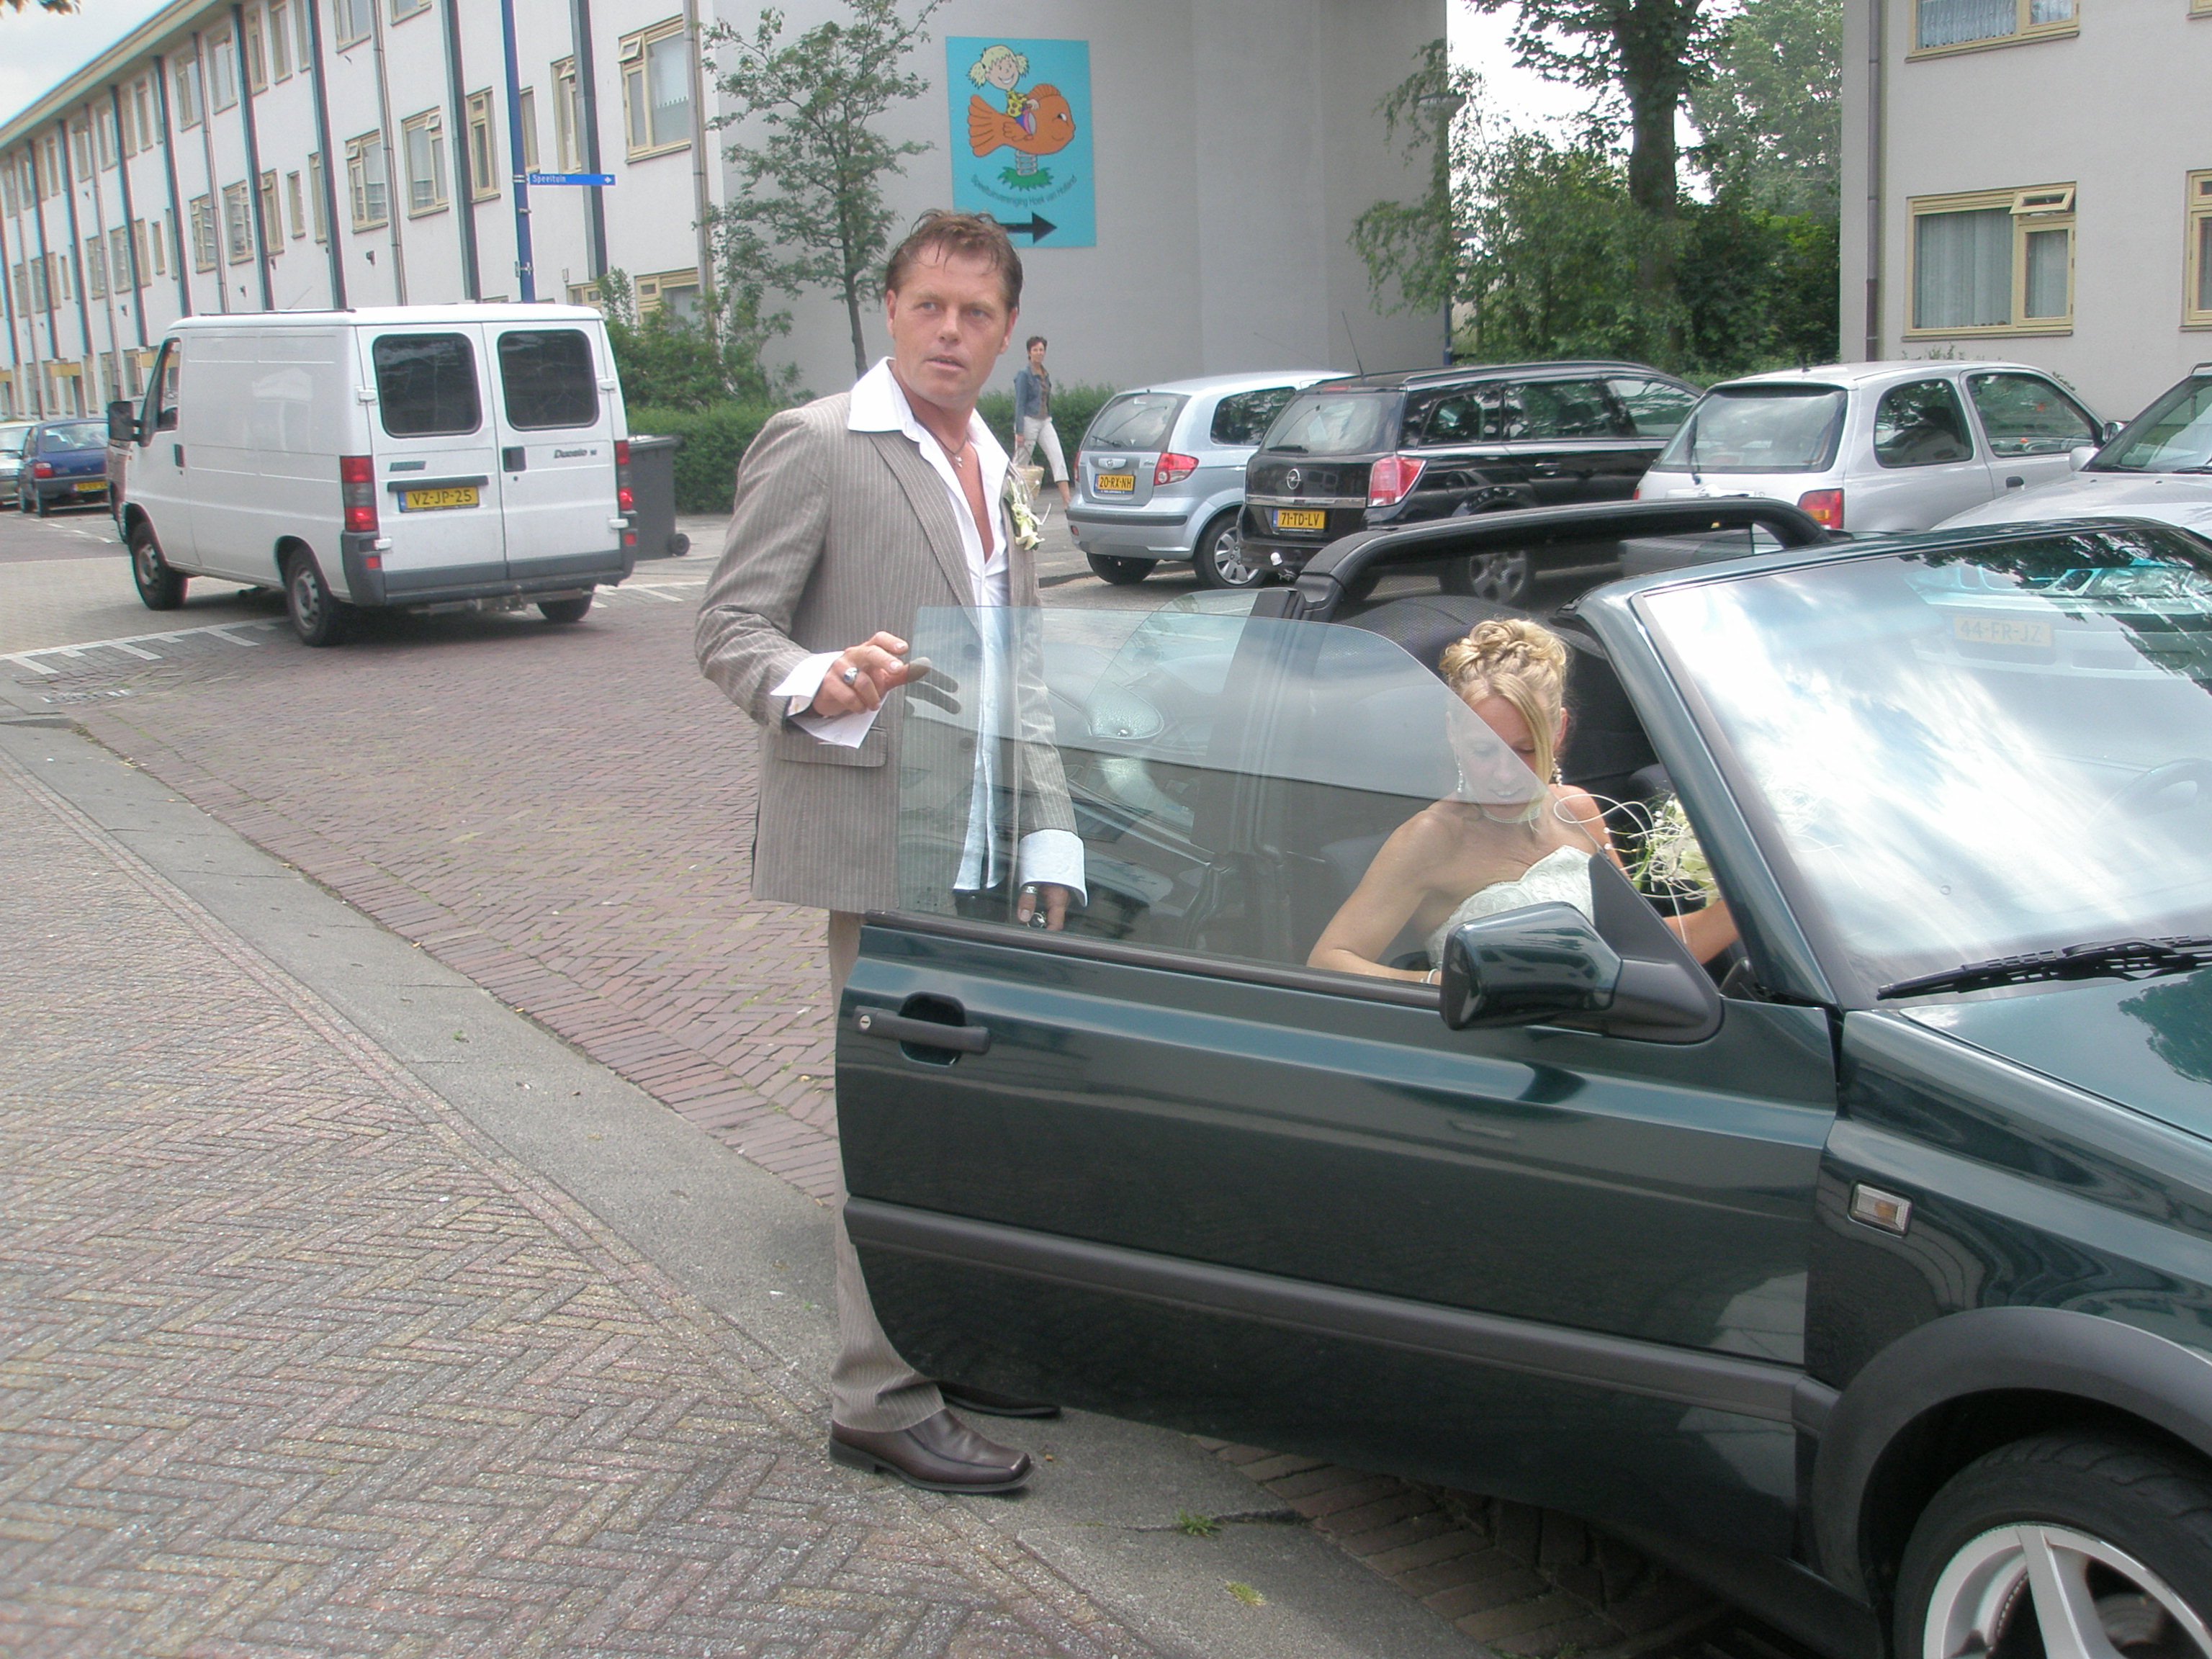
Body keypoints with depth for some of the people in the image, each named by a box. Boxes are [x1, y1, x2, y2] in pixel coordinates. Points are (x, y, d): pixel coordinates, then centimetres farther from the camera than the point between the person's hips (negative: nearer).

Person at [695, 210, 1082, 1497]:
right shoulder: (814, 447, -7)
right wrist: (818, 684, -33)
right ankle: (884, 1403, 4)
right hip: (880, 835, -8)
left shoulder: (1000, 467, 18)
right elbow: (729, 630, -12)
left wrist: (1047, 836, 14)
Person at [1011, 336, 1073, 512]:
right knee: (1021, 463, 2)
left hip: (1045, 421, 6)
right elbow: (1019, 404, -12)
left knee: (1058, 456, -11)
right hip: (1029, 421, -6)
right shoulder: (1023, 374, -9)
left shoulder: (1045, 374, 12)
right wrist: (1019, 432, -16)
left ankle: (1066, 497, -19)